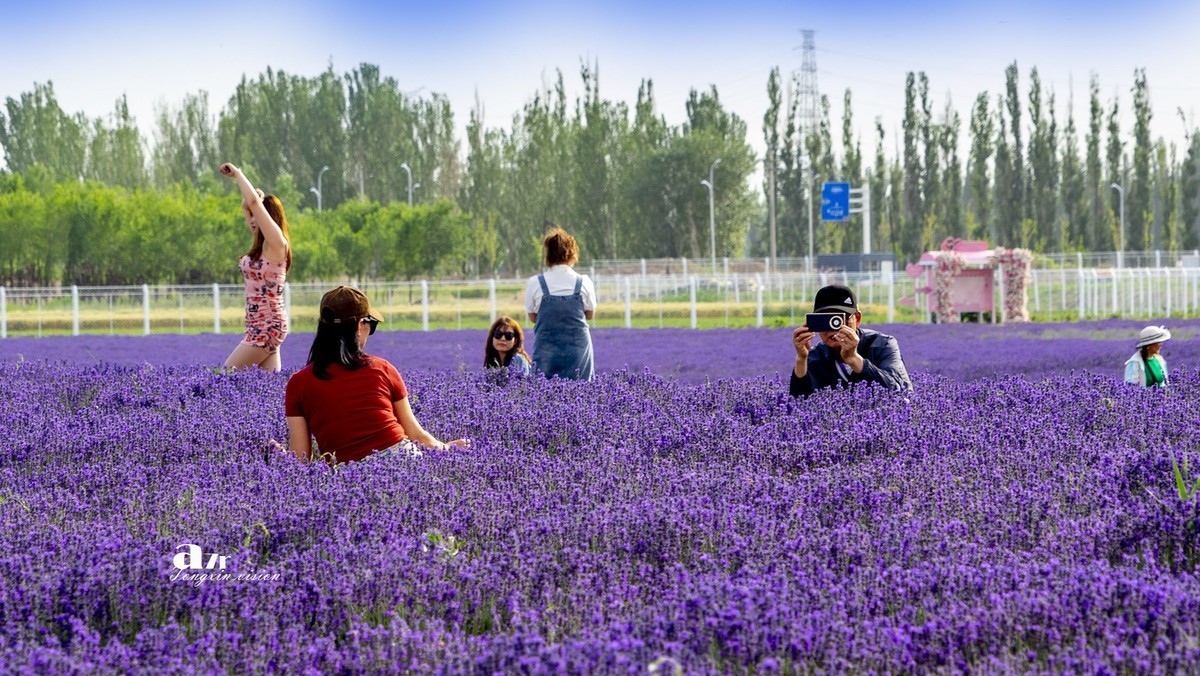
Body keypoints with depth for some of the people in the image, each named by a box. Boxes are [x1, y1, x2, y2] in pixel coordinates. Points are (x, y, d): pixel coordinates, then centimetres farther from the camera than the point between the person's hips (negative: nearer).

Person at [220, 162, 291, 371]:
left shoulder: (276, 243, -13)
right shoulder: (262, 244, 12)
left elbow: (253, 202, -21)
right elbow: (247, 206, 23)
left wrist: (237, 174, -9)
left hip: (267, 325, -9)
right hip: (262, 325, 9)